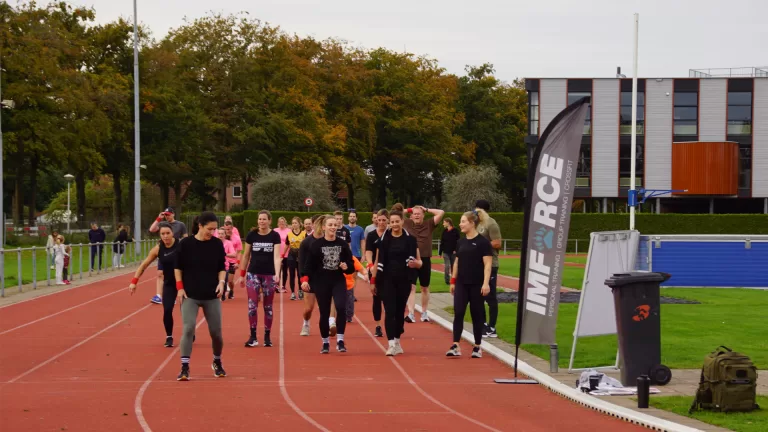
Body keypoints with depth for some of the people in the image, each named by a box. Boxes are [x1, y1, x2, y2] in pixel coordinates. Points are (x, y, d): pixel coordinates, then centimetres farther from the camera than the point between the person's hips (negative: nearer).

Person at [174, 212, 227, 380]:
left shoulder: (217, 244, -1)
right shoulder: (186, 243, -7)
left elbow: (221, 267, 8)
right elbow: (178, 267, 1)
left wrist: (221, 282, -9)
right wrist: (180, 287, -7)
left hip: (211, 296, 2)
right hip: (190, 295, -2)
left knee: (216, 331, 5)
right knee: (188, 329, -15)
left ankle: (217, 362, 31)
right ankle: (185, 368, -12)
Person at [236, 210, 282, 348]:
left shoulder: (275, 236, -6)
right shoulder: (252, 235, -2)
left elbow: (277, 256, -14)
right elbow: (246, 256, 6)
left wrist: (277, 274, -27)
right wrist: (242, 275, 7)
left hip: (269, 275, -1)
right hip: (253, 273, 1)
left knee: (268, 307, 7)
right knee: (252, 305, -5)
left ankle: (267, 336, 15)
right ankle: (253, 337, 1)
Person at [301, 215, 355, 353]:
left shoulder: (343, 244, 4)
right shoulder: (316, 244, -3)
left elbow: (351, 265, 10)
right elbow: (309, 264, -6)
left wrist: (347, 267, -12)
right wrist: (305, 279, -19)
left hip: (339, 281, 1)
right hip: (321, 283, -1)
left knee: (341, 307, -21)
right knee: (324, 313, 4)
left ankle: (340, 340, -14)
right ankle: (325, 343, 20)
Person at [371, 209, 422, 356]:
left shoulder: (410, 239, 0)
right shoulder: (384, 239, 1)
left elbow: (419, 261, 3)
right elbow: (378, 261, 6)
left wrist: (416, 263, -20)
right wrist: (374, 280, 4)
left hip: (404, 281, 1)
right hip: (387, 280, -1)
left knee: (400, 311, 9)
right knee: (390, 311, -8)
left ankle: (397, 341, 23)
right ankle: (391, 344, -14)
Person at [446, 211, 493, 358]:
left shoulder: (482, 242, -8)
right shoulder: (461, 242, 9)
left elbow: (487, 264, -11)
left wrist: (486, 283, -19)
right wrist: (453, 281, 14)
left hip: (476, 285, -5)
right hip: (461, 284, 5)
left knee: (477, 315, 3)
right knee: (458, 313, -4)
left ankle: (477, 347, 12)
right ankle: (455, 346, -5)